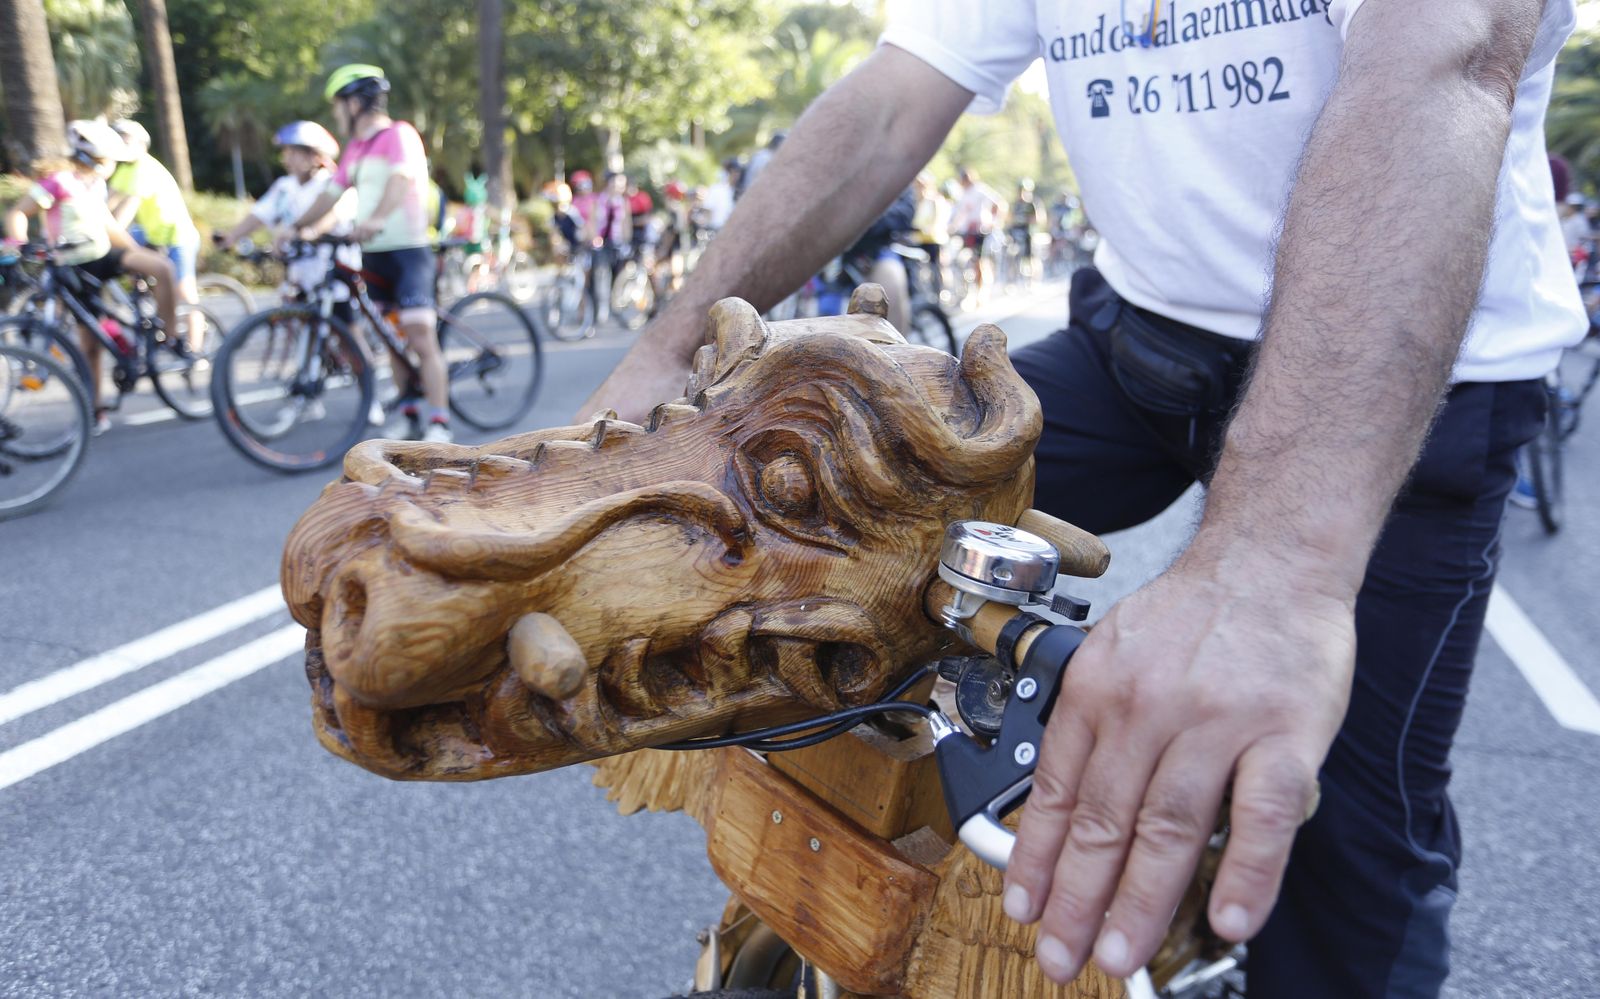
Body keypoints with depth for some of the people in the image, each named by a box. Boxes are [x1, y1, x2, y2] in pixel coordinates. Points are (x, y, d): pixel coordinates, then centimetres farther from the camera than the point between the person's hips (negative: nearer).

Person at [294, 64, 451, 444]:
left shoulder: (399, 134, -8)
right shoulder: (354, 148, 17)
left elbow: (401, 177, -27)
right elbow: (331, 194, 16)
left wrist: (377, 218, -43)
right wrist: (295, 227, 6)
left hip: (408, 250, -8)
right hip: (373, 254, 8)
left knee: (421, 338, -13)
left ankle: (439, 424, -13)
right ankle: (408, 414, 19)